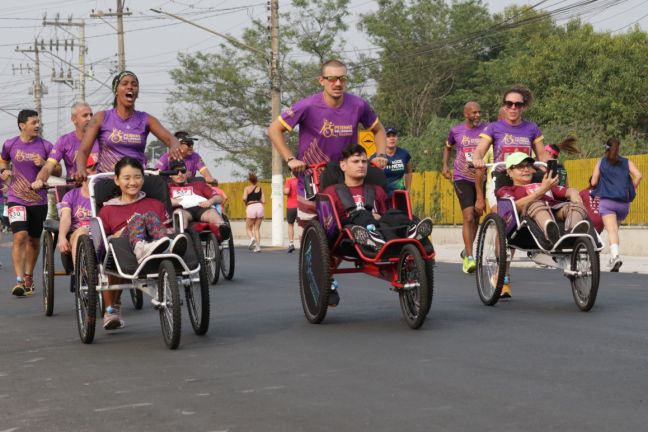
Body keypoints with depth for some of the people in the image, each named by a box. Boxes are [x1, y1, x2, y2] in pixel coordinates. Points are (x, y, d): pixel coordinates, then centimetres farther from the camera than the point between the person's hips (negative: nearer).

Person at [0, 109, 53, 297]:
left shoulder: (46, 146, -1)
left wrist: (44, 164, -16)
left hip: (39, 200, 2)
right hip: (16, 199, -2)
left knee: (34, 240, 12)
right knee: (20, 237, -18)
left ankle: (29, 277, 31)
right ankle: (19, 281, -19)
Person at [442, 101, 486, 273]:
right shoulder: (456, 130, 1)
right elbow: (448, 147, 19)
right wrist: (445, 166, 7)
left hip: (481, 178, 2)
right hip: (462, 179, -2)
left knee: (476, 218, 13)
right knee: (468, 217, -14)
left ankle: (467, 251, 33)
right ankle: (469, 258, -15)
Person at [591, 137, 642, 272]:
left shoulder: (601, 163, 7)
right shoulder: (626, 162, 10)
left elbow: (593, 182, 5)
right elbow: (638, 176, -3)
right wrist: (632, 191, 9)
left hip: (607, 201, -3)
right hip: (623, 203, 3)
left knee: (611, 230, -16)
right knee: (615, 228, 20)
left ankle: (615, 255, -37)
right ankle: (613, 258, 19)